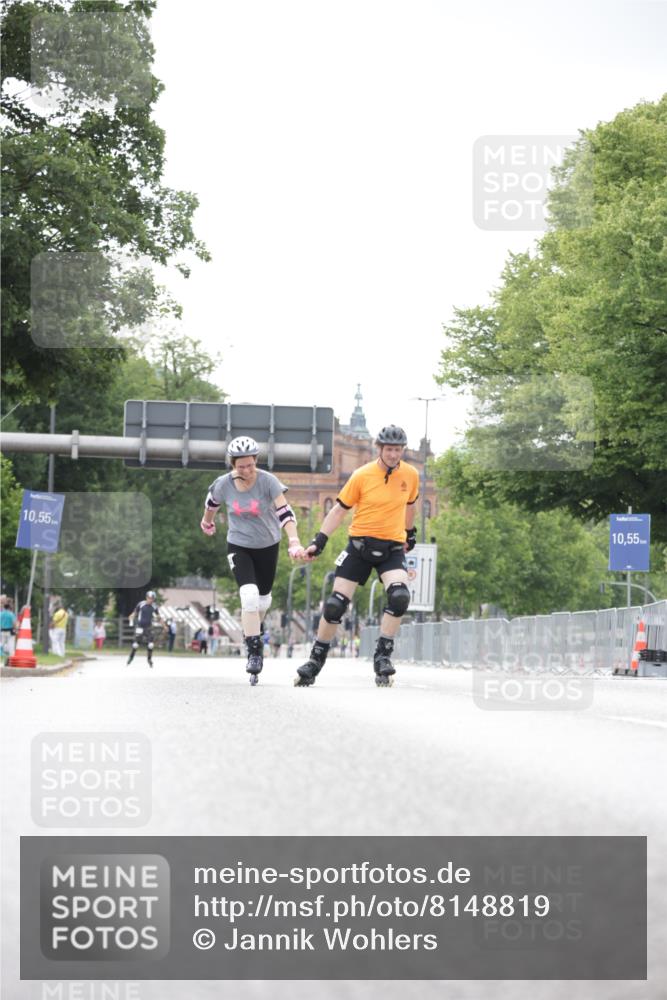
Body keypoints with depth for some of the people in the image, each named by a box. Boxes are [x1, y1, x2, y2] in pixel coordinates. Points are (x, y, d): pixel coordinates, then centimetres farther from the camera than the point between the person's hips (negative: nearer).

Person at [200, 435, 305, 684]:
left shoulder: (268, 481, -22)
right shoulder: (223, 485, -16)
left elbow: (285, 512, -29)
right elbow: (212, 503, 8)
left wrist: (294, 542, -42)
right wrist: (207, 522, 27)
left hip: (268, 546, 1)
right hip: (239, 546, -1)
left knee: (263, 598, 14)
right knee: (249, 595, -20)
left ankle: (252, 632, 46)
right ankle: (254, 652, -14)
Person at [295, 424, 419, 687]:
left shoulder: (411, 475, 1)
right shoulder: (362, 476, -8)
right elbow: (339, 510, -1)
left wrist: (410, 533, 32)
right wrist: (319, 541, -7)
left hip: (392, 548, 1)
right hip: (360, 546, -1)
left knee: (399, 596, -25)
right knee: (335, 604, -4)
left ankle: (383, 656, -12)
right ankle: (316, 660, 14)